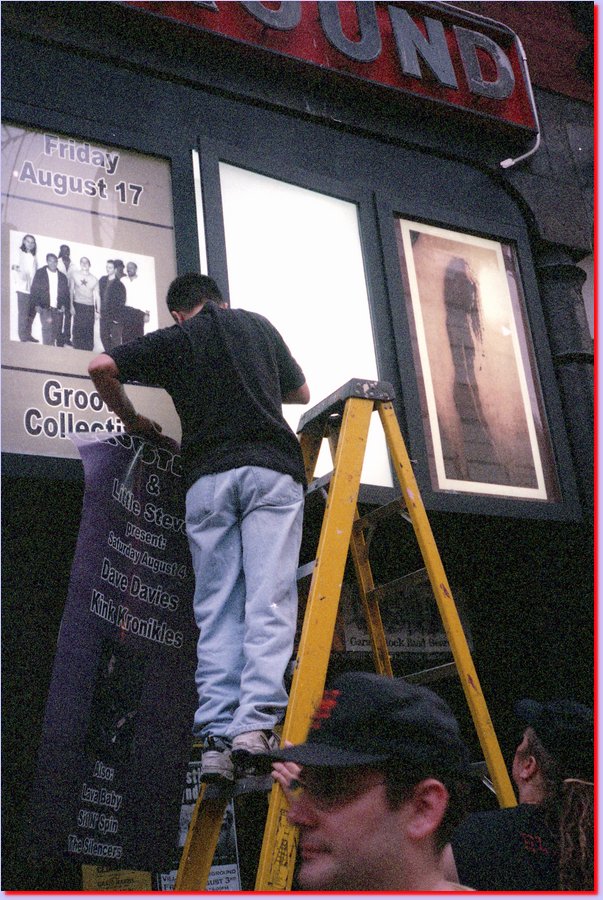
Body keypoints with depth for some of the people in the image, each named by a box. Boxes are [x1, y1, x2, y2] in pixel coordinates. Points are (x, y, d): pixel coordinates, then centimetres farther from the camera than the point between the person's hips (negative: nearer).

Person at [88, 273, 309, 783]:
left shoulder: (174, 339, 17)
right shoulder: (258, 325, 23)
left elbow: (101, 367, 6)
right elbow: (301, 393, 32)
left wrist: (131, 418, 21)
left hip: (207, 477, 0)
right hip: (271, 468, 0)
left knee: (217, 611, 1)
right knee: (269, 602, -9)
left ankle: (217, 736, -9)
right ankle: (257, 723, -23)